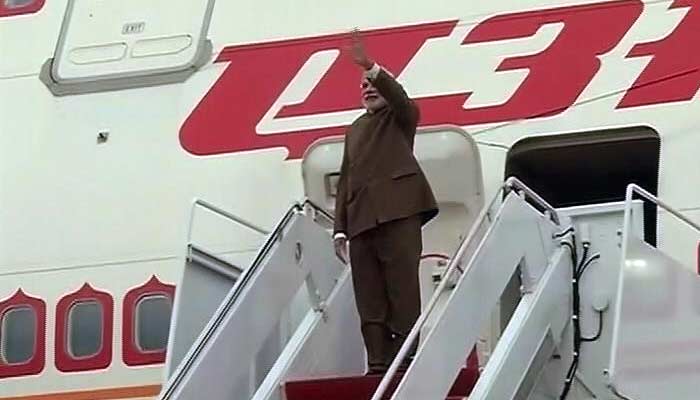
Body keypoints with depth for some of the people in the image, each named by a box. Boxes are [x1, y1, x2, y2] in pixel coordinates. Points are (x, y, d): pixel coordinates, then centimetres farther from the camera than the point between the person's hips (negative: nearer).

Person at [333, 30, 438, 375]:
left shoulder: (400, 118, 14)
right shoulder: (354, 129, 28)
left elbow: (401, 99, -11)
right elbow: (345, 181, 22)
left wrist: (371, 67, -24)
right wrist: (340, 227, 13)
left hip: (398, 211, -5)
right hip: (361, 220, 6)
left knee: (403, 292, -12)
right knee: (369, 300, -2)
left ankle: (406, 363, -15)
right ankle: (378, 365, -5)